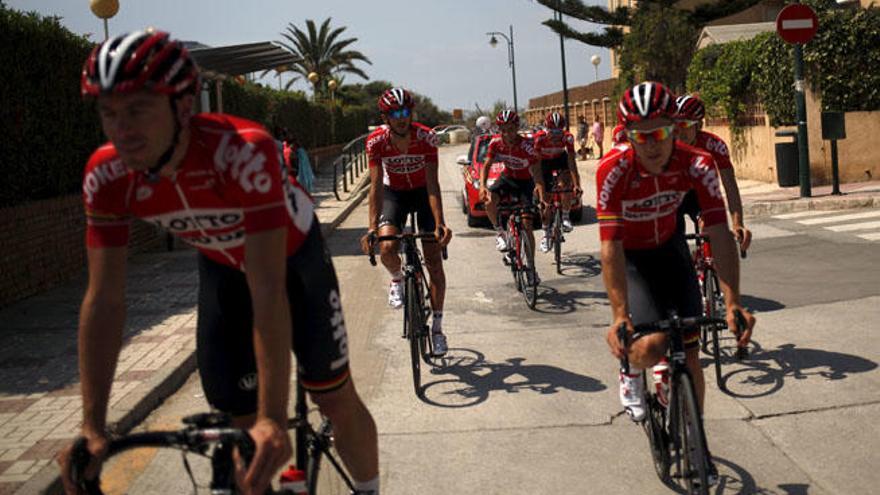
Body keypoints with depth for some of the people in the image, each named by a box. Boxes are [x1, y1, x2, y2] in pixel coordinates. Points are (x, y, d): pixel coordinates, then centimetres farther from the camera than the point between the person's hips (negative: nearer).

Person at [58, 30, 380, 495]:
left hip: (292, 256, -3)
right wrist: (92, 427, -28)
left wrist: (273, 417, -47)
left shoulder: (244, 152, -41)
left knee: (335, 399, 2)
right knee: (238, 423, 0)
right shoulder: (106, 174, -27)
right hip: (222, 267, 4)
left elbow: (268, 291, -43)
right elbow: (103, 299, -23)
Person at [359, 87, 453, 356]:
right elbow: (376, 185, -24)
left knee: (434, 262, -7)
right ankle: (397, 279, 11)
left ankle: (437, 326, 5)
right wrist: (372, 227, -34)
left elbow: (432, 184, -28)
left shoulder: (426, 138, -26)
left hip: (423, 192, 0)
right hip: (394, 193, 1)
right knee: (387, 248, -26)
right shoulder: (376, 141, -23)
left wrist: (440, 223, -38)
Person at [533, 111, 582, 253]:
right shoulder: (539, 137, -33)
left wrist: (577, 185, -37)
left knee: (565, 184, -29)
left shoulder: (567, 137, -29)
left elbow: (571, 161, -30)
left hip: (560, 159, 1)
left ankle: (565, 217, -11)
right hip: (544, 162, -1)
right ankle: (546, 235, 10)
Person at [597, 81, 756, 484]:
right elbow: (610, 246, -34)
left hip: (669, 248, 3)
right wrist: (620, 315, -41)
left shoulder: (697, 164, -25)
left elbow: (719, 234, -26)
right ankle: (631, 372, 15)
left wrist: (733, 303, -33)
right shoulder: (614, 171, -32)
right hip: (629, 257, -3)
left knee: (690, 352, 0)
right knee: (653, 346, -23)